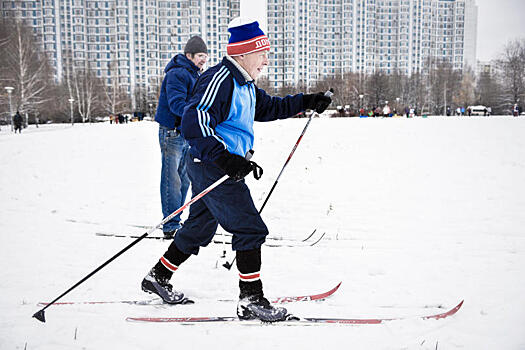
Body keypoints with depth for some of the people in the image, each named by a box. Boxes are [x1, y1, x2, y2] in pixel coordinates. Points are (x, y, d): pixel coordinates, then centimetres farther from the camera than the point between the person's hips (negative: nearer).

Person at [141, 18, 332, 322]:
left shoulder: (244, 83, 13)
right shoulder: (220, 80, -19)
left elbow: (267, 107, 28)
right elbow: (194, 122, -28)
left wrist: (306, 102, 18)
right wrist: (225, 159, -38)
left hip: (226, 166, 11)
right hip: (213, 168, -11)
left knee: (200, 228, 20)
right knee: (251, 230, -7)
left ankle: (158, 277, 35)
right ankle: (252, 300, 2)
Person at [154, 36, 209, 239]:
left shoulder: (196, 75, 16)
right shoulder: (177, 74, -15)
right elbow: (176, 104, -26)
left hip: (186, 134, 9)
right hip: (172, 132, -9)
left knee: (183, 180, 13)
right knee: (172, 181, -8)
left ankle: (175, 222, 23)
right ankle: (171, 226, -3)